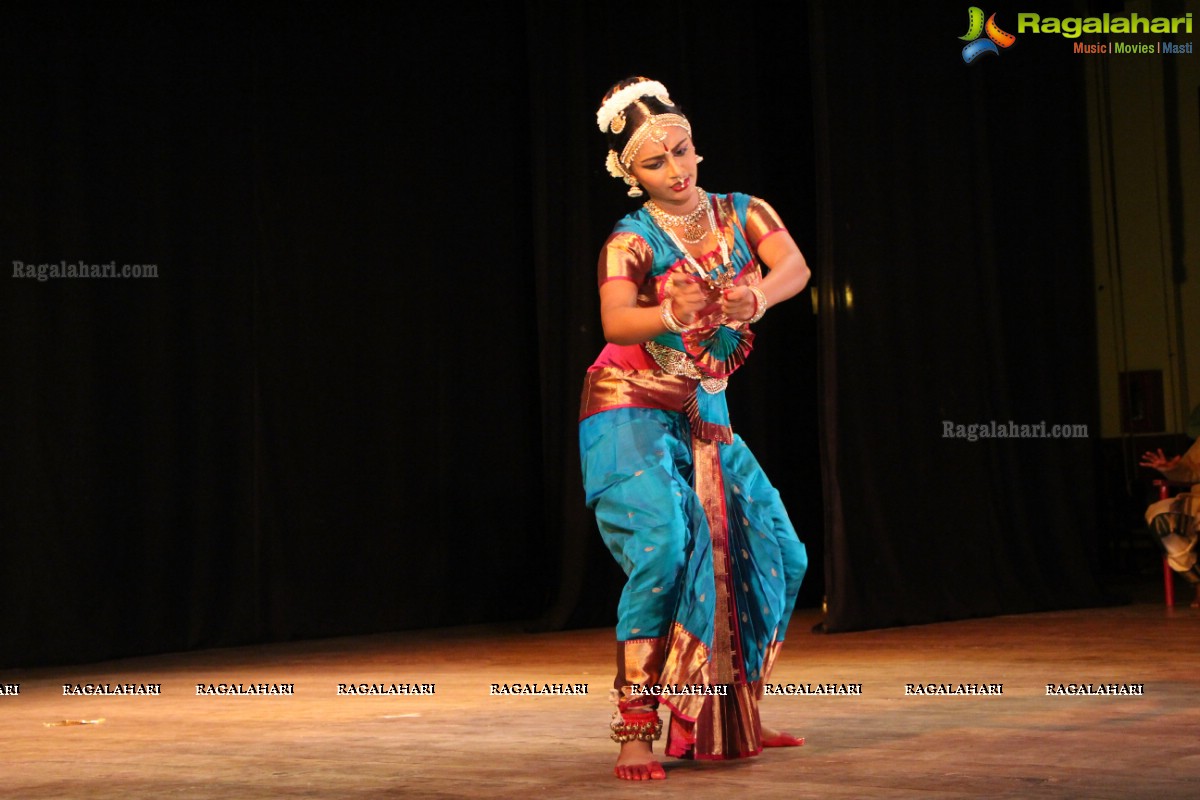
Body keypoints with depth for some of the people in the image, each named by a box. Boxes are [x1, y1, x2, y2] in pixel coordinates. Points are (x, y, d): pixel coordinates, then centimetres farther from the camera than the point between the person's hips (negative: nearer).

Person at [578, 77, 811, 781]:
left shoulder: (743, 215, 1)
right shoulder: (632, 241, -11)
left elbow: (794, 267, -18)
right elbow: (616, 321, -29)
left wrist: (757, 297, -40)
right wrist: (673, 313, -49)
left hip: (707, 417, 6)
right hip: (633, 414, -6)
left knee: (777, 557, 5)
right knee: (664, 547, -26)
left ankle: (729, 721, 21)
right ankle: (637, 730, -21)